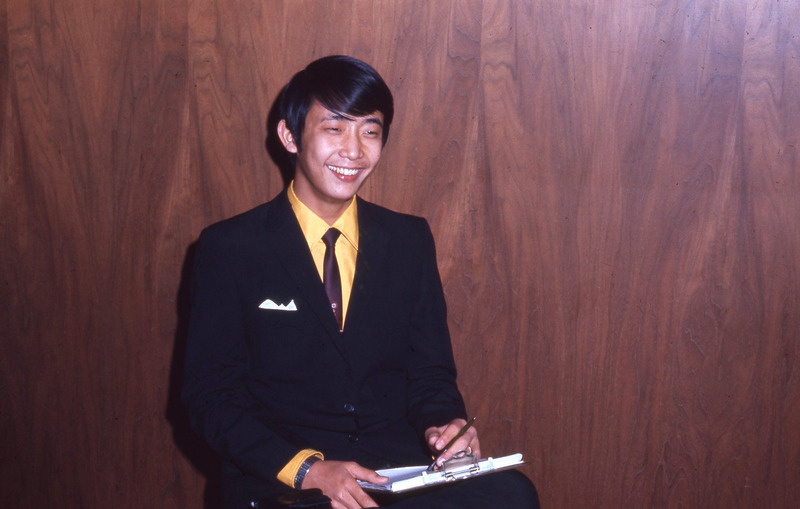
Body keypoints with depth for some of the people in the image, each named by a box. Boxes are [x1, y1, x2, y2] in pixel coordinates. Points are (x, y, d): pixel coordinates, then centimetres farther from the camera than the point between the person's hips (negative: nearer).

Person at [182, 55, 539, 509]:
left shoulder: (410, 240, 10)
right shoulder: (229, 248, -1)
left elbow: (430, 371, 14)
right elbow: (212, 395, -3)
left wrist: (443, 426, -11)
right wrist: (307, 470, -18)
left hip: (400, 472, 5)